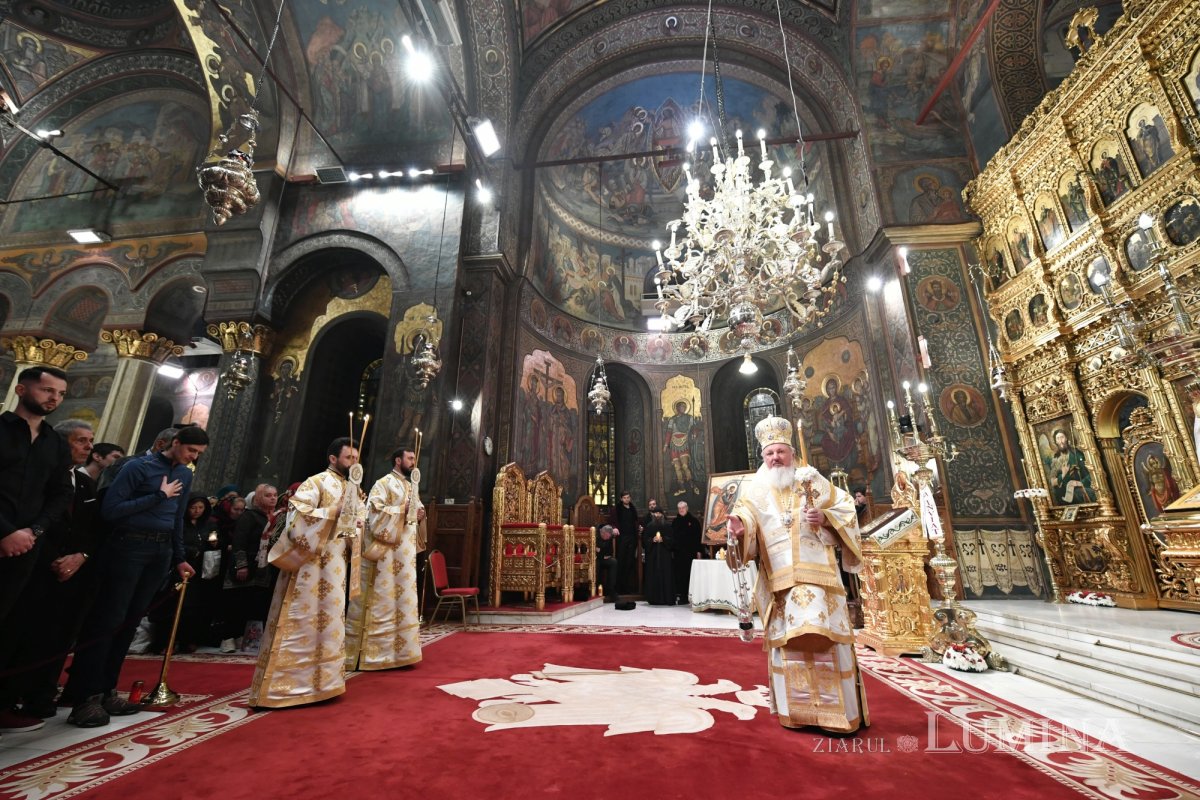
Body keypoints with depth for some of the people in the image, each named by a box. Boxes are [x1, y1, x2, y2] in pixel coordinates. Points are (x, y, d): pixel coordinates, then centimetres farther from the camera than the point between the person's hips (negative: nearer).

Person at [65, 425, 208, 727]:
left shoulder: (185, 475, 11)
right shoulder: (139, 466, -8)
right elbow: (110, 509, -13)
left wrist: (179, 558, 16)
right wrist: (159, 495, -15)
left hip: (162, 551, 6)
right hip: (129, 546, -6)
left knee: (130, 621, 10)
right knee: (109, 619, -3)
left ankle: (106, 691, 18)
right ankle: (85, 697, 6)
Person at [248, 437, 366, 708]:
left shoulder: (353, 488, 13)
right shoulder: (315, 483, -10)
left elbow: (360, 516, 20)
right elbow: (297, 516, -20)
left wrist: (358, 524, -1)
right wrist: (333, 512, -22)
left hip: (336, 565, 8)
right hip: (310, 563, -8)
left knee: (329, 621, 13)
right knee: (300, 622, -3)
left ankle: (319, 679, 25)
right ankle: (279, 684, 9)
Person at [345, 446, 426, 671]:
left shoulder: (412, 486, 17)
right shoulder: (384, 483, -7)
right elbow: (374, 511, -18)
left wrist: (420, 516, 2)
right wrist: (402, 510, -18)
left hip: (405, 553, 8)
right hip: (387, 551, -8)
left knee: (403, 599, 9)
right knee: (383, 600, -3)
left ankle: (397, 651, 18)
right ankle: (374, 652, 6)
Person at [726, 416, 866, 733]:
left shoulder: (812, 481, 7)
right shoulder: (755, 491, 5)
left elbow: (846, 508, 8)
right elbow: (744, 518, -11)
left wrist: (825, 518, -12)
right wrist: (738, 528, -34)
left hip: (816, 575, 0)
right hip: (779, 581, 1)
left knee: (825, 639, -4)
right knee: (786, 641, 5)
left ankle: (838, 709, 12)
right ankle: (796, 710, 19)